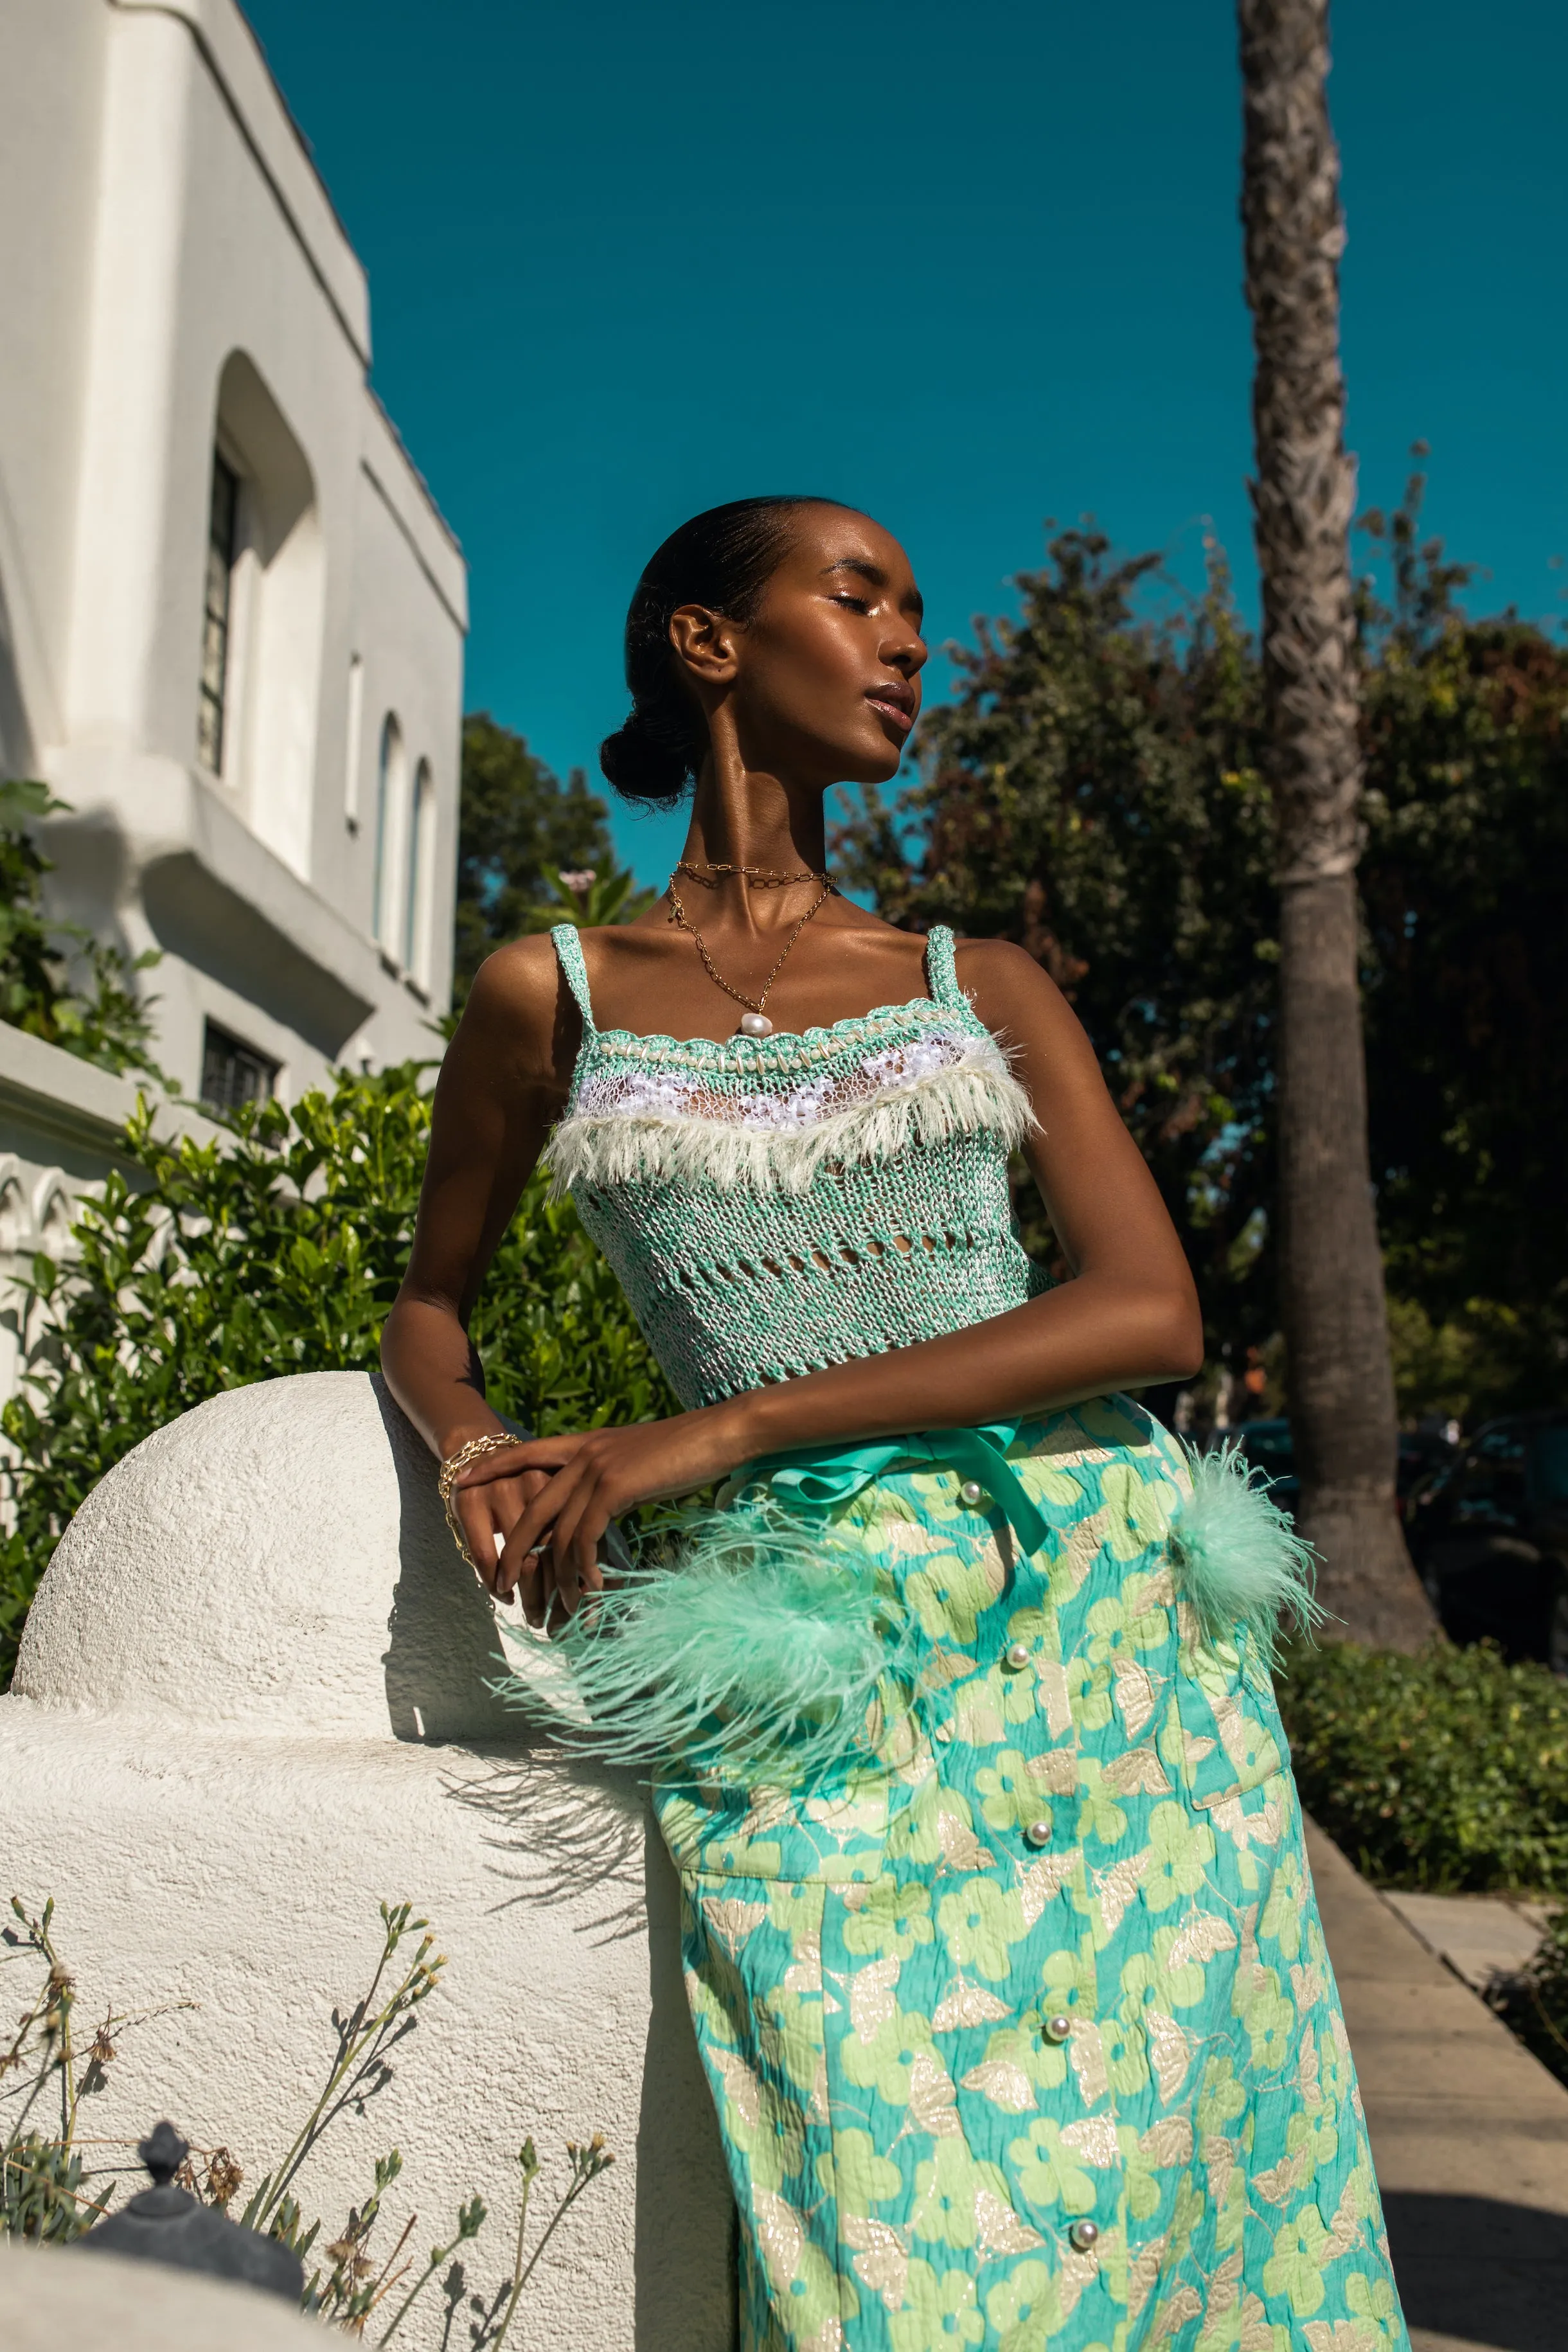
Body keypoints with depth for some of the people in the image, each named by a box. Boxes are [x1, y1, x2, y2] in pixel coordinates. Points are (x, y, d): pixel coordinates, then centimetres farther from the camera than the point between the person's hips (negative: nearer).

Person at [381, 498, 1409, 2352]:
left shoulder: (983, 988, 9)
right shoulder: (550, 999, 7)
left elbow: (1153, 1311, -3)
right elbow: (427, 1306, 20)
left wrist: (721, 1430, -12)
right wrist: (474, 1449, -5)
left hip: (1098, 1598, 2)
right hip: (812, 1673, -1)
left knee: (1158, 2189, 5)